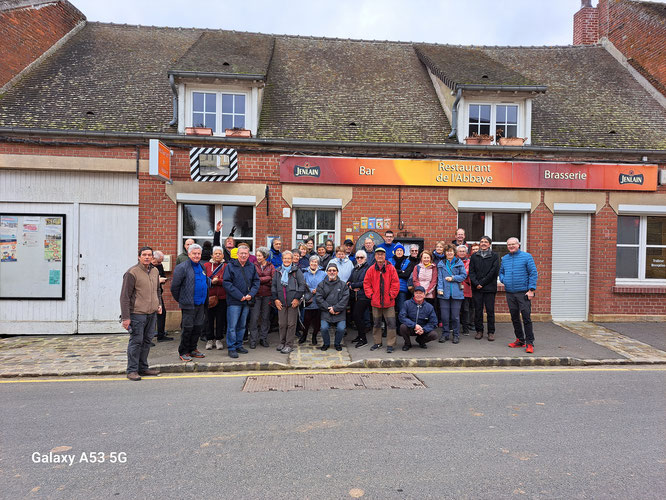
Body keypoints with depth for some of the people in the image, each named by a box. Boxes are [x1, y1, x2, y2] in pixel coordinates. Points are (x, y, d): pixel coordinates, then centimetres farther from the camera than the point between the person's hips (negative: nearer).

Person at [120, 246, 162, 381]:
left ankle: (143, 367, 23)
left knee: (147, 341, 12)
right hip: (137, 314, -7)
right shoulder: (132, 273, -10)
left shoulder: (155, 271, 12)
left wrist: (159, 304, 12)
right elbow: (125, 296, -11)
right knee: (136, 342, -2)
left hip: (152, 314, 7)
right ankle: (132, 370, 8)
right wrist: (125, 317, -15)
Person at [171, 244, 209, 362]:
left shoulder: (201, 267, 13)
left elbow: (207, 282, 23)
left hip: (201, 303, 7)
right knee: (188, 328, 0)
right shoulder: (182, 267, -9)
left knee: (198, 327, 11)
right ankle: (183, 352, 13)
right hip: (189, 304, -7)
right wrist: (180, 300, -3)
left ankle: (192, 349, 25)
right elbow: (174, 286, -10)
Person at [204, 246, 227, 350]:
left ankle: (218, 339, 19)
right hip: (209, 297, 0)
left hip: (222, 297, 0)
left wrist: (217, 281, -16)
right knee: (209, 319, 6)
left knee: (221, 319, 6)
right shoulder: (206, 265, 7)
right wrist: (211, 281, -11)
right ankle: (209, 340, 19)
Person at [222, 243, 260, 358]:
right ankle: (231, 348, 6)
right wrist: (240, 296, -15)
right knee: (232, 326, -3)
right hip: (234, 301, -5)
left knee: (242, 325, 13)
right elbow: (227, 283, -11)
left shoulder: (252, 267, 9)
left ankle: (239, 345, 25)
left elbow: (256, 282, 10)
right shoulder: (230, 266, -5)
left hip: (247, 301, 5)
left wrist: (251, 294, -7)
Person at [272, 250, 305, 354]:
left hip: (293, 302, -3)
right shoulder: (277, 271, 12)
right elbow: (273, 286, 14)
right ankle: (282, 342, 23)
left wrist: (297, 298, -7)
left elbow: (302, 285, -1)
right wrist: (275, 299, 4)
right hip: (280, 302, 3)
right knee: (282, 323, 7)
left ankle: (289, 345, 9)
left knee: (291, 324, 1)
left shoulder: (297, 271, 2)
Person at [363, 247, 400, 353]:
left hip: (389, 302, -2)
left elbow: (396, 283, -2)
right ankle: (377, 342, 27)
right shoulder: (371, 269, 3)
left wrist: (391, 295, -7)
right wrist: (370, 295, -2)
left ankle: (390, 344, 8)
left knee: (391, 323, -3)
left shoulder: (391, 268, -2)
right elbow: (366, 283, 7)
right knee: (376, 323, 13)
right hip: (375, 301, 2)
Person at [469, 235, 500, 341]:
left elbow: (494, 272, -6)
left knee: (490, 311, 2)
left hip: (490, 288, -2)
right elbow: (471, 272, 5)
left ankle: (491, 332, 12)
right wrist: (476, 283, -11)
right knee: (478, 310, 7)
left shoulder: (494, 256, 3)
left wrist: (482, 283, -11)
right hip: (476, 288, 2)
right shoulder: (474, 256, 11)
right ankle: (479, 331, 17)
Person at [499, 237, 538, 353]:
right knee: (514, 318, 11)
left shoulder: (526, 256, -2)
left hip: (523, 293, -5)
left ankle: (529, 343, -1)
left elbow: (533, 274, -6)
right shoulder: (504, 259, 12)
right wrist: (503, 280, 2)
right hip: (510, 293, 5)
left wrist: (531, 290, -12)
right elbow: (501, 272, 24)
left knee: (526, 318, -7)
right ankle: (520, 340, 24)